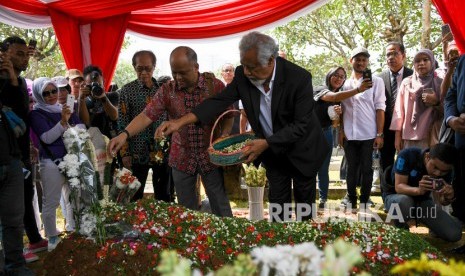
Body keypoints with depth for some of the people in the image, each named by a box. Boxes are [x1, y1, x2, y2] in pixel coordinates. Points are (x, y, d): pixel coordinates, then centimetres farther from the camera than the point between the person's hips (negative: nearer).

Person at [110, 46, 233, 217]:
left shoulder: (215, 85, -7)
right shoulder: (167, 90, -4)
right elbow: (146, 116, -13)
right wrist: (125, 134, -29)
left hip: (211, 156, -1)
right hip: (182, 158, 2)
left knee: (221, 209, 6)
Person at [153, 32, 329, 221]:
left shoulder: (299, 78, -29)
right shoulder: (243, 75, -18)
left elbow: (300, 125, -28)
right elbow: (220, 100, -15)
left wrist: (266, 143, -34)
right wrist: (182, 121, -27)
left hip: (301, 151, -3)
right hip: (272, 151, 3)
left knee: (304, 205, 15)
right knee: (277, 204, 12)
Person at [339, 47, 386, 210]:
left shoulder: (376, 82, 1)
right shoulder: (345, 83, 10)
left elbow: (379, 108, -3)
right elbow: (342, 109, 12)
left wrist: (379, 134, -9)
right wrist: (341, 131, 4)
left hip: (369, 134, -3)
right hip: (349, 134, 3)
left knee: (366, 169, 4)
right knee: (351, 168, 11)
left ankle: (364, 202, 14)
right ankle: (351, 199, 20)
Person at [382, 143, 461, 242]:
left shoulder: (445, 169, -13)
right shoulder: (407, 155, -27)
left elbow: (442, 201, -10)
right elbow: (399, 187, -29)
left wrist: (449, 197, -35)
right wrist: (418, 190, -49)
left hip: (422, 200, 4)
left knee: (454, 233, -15)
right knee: (404, 201, -41)